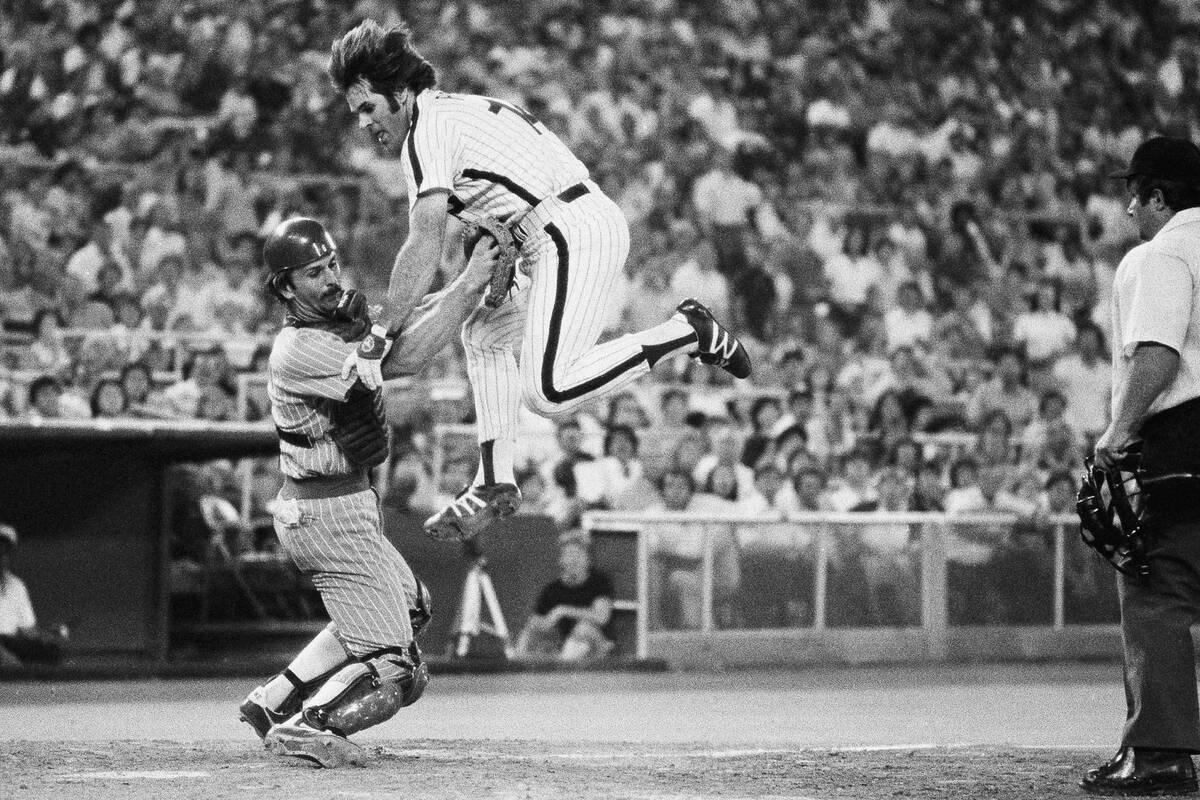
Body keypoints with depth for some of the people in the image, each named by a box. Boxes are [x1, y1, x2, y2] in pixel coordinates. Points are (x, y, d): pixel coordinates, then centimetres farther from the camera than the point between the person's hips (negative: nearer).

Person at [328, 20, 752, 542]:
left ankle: (687, 333, -11)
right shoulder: (460, 111, 23)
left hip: (573, 234, -11)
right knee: (483, 336, 22)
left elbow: (425, 245, -18)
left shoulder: (427, 131, -8)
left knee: (547, 394, -17)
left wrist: (381, 334, -16)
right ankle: (495, 483, 20)